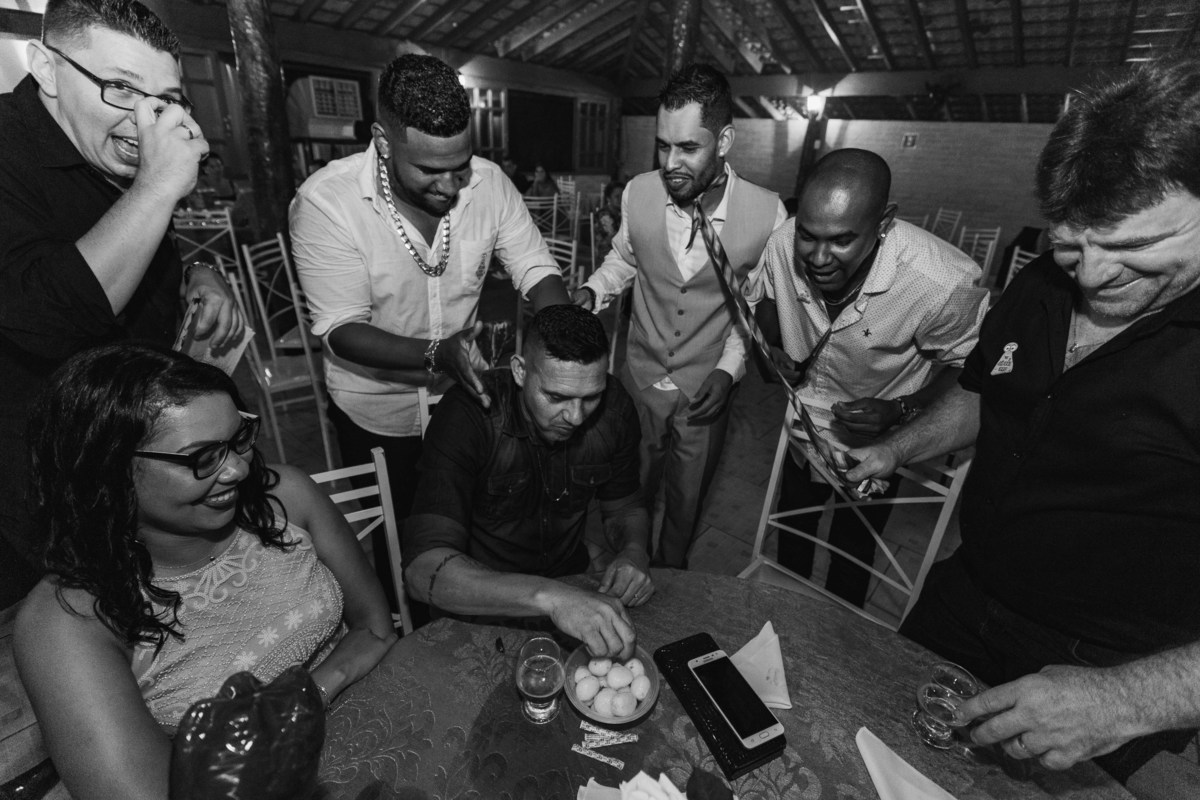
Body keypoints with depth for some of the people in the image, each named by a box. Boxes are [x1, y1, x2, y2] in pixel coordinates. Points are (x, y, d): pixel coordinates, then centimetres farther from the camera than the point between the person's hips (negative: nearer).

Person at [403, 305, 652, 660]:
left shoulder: (613, 406, -14)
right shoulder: (467, 414, -28)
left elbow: (624, 508, 2)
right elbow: (424, 568, -36)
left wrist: (634, 551, -21)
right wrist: (549, 597, -50)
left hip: (569, 578, 3)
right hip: (482, 602, -3)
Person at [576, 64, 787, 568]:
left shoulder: (767, 214, -17)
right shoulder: (638, 192, -13)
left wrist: (729, 369, -14)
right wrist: (592, 291, -11)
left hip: (705, 393, -1)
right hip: (639, 380, 1)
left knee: (685, 503, 21)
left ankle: (670, 575, 52)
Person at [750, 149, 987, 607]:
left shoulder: (944, 284, -35)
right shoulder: (783, 244, -25)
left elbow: (969, 367, -16)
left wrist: (901, 410, -30)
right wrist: (774, 349, -17)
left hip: (876, 442, -3)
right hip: (805, 424, 4)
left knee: (851, 555, 19)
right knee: (792, 531, 28)